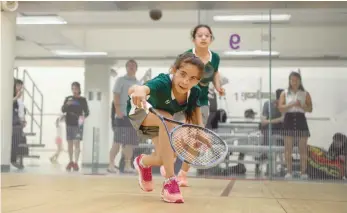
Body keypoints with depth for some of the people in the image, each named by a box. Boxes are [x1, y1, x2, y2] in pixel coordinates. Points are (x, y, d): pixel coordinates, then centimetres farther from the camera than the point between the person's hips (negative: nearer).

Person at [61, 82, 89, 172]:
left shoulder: (82, 99, 4)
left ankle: (76, 163, -11)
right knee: (70, 143, 8)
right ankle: (71, 162, 19)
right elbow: (63, 110, 3)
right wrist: (67, 104, -18)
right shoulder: (68, 98, 9)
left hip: (78, 124, -3)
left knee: (76, 143, -11)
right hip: (69, 123, 3)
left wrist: (84, 116, -18)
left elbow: (87, 112, 3)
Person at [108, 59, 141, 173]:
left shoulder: (138, 83, 17)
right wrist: (118, 110, -16)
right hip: (123, 115, -5)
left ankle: (127, 166, 10)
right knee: (117, 141, -8)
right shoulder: (121, 80, 3)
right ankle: (111, 165, -4)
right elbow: (116, 96, -5)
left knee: (130, 143, 5)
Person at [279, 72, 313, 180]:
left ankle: (303, 172, 7)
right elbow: (281, 108, -5)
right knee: (288, 148, 0)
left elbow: (310, 109, 1)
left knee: (303, 148, 1)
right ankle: (289, 172, 7)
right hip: (289, 120, 0)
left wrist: (301, 106, -16)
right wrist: (292, 104, -17)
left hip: (300, 120, 0)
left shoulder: (305, 94, 6)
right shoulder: (284, 93, 5)